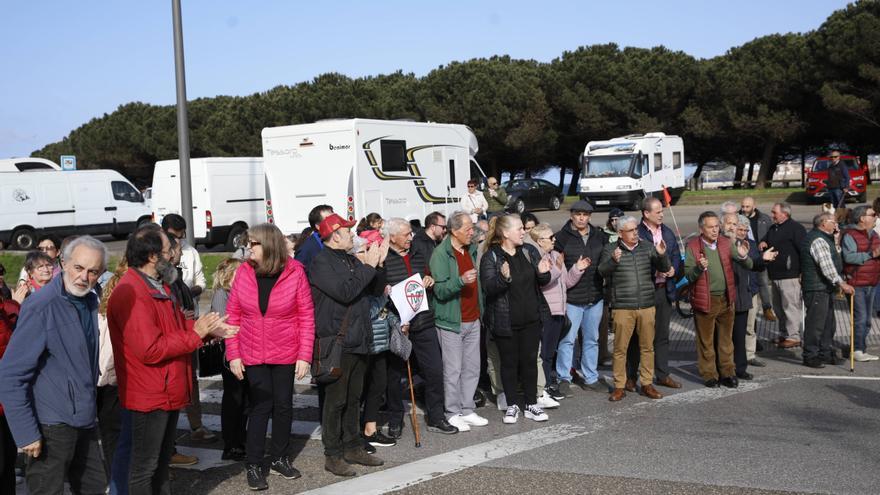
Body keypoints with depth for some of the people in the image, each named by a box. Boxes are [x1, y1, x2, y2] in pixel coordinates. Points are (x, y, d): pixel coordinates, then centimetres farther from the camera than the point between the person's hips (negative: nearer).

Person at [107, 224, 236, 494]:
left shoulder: (159, 285, 11)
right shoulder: (131, 294, -25)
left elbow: (177, 325, 19)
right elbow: (150, 350, -29)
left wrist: (208, 328, 2)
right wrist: (195, 334, -21)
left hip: (169, 390, 10)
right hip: (149, 396, -10)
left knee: (162, 460, 22)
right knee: (145, 465, 3)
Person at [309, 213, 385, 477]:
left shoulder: (351, 260, 16)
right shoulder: (321, 262, -10)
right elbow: (344, 292, -21)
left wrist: (376, 264, 4)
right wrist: (368, 267, -15)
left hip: (357, 340, 8)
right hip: (336, 340, -8)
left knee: (353, 398, 15)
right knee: (335, 400, -2)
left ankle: (353, 447, 26)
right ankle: (333, 455, 6)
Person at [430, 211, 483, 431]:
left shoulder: (471, 249, 12)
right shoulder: (441, 254, -12)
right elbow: (440, 290, -19)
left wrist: (480, 310, 16)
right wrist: (460, 281, -35)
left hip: (473, 320, 7)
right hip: (451, 322, -7)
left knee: (472, 368, 10)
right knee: (453, 370, -2)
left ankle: (467, 410, 20)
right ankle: (453, 414, 7)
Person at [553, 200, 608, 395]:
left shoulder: (599, 236, 8)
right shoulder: (562, 237, -6)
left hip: (595, 297, 5)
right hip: (572, 298, -5)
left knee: (592, 339, 13)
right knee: (567, 339, -3)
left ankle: (590, 378, 23)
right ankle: (564, 378, 9)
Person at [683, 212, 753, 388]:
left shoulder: (726, 243, 4)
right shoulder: (693, 246, -6)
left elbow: (749, 266, 4)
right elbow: (688, 275, -10)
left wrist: (743, 256, -18)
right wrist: (700, 268, -30)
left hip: (726, 299, 4)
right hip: (705, 301, -4)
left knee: (726, 339, 13)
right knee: (706, 341, 5)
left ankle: (727, 373, 23)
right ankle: (709, 374, 17)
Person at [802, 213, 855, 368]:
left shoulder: (824, 239, 18)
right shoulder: (818, 240, -17)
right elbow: (826, 266, -23)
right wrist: (841, 283, -24)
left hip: (826, 288, 11)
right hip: (817, 289, -11)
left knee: (828, 322, 15)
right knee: (816, 323, -6)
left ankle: (825, 353, 23)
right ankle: (810, 356, -1)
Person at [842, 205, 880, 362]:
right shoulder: (850, 235, -12)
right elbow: (849, 256, -27)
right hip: (856, 284, -9)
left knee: (866, 320, 13)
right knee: (860, 318, -10)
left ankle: (862, 350, 21)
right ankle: (857, 350, -1)